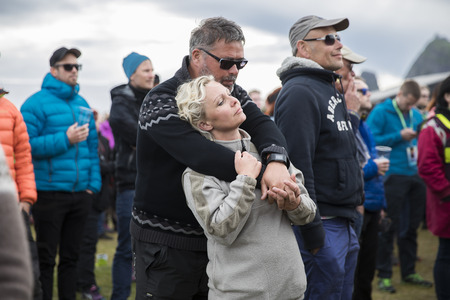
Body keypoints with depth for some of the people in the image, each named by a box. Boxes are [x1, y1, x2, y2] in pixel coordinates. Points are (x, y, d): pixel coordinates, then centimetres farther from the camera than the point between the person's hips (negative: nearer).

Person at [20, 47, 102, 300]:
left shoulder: (82, 104, 12)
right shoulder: (37, 103, -7)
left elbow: (93, 147, 15)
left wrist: (93, 183, 6)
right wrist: (65, 139, -21)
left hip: (80, 194, 6)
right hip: (50, 193, -6)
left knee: (71, 257, 14)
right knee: (46, 259, 2)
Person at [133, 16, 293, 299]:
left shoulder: (233, 93, 7)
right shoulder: (161, 102, -15)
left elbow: (262, 124, -10)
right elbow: (200, 153, -31)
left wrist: (276, 160, -34)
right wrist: (261, 174, -41)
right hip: (166, 242, -6)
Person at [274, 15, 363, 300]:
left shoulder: (330, 90, 17)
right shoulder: (299, 92, -15)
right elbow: (298, 164, -23)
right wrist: (311, 230, -23)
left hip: (344, 223, 10)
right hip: (322, 225, -10)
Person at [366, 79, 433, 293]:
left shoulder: (416, 115, 14)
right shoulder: (380, 112, -6)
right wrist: (399, 136, -17)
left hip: (416, 176, 7)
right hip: (394, 176, -6)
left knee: (411, 227, 13)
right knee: (389, 227, -2)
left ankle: (409, 271, 24)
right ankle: (384, 275, 6)